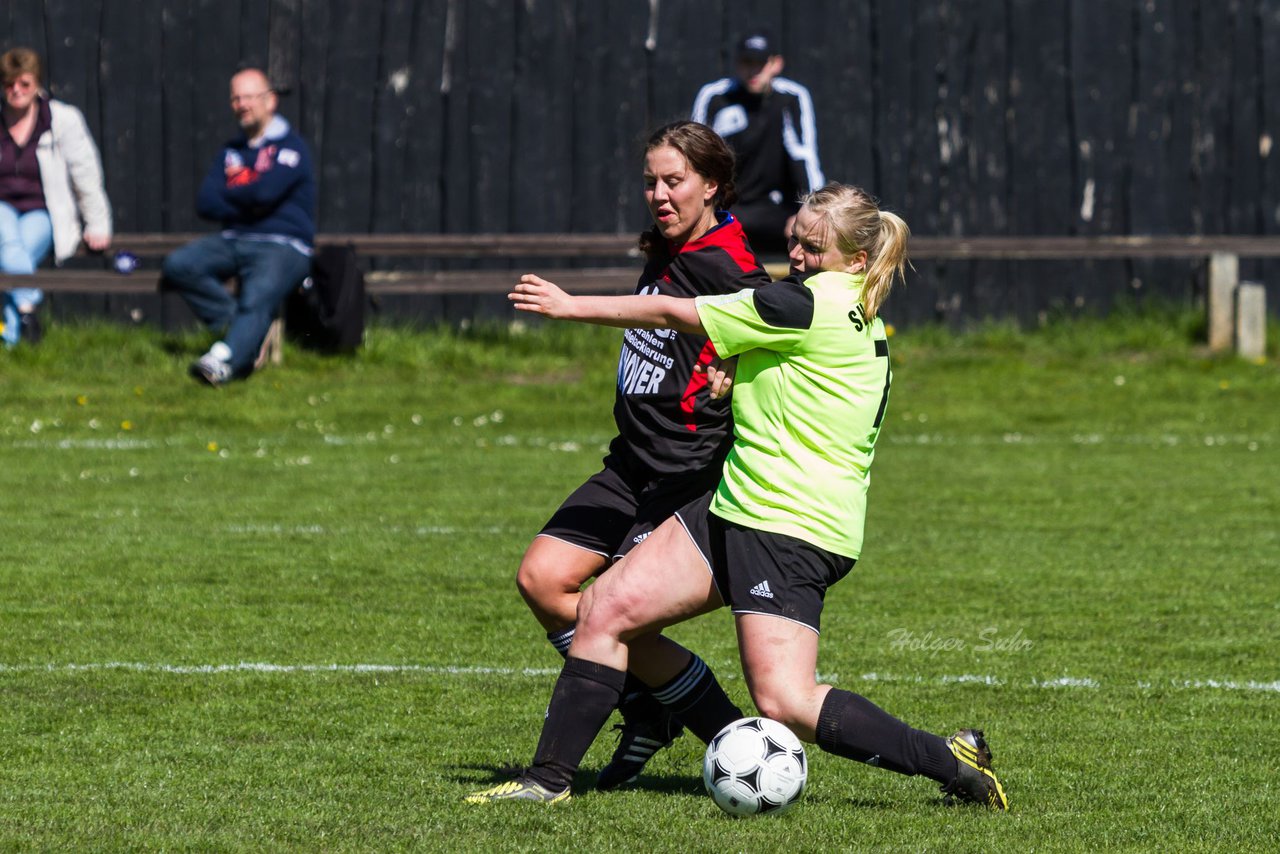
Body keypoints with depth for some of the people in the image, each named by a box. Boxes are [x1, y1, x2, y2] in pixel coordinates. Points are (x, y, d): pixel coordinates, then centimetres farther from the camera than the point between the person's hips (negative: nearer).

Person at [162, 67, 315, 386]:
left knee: (258, 297, -33)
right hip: (233, 240, 7)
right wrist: (247, 203, -6)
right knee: (178, 266, -17)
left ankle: (225, 361, -54)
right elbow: (205, 203, 8)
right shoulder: (231, 151, 19)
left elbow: (265, 192, -16)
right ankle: (237, 325, -18)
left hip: (282, 246, -7)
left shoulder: (291, 146, 0)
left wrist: (229, 195, 3)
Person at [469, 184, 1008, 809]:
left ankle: (953, 762, -5)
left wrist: (572, 307, 2)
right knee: (604, 610, 4)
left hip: (789, 529, -11)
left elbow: (673, 314, -9)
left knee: (785, 704, -16)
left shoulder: (809, 305, -16)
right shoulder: (866, 325, 12)